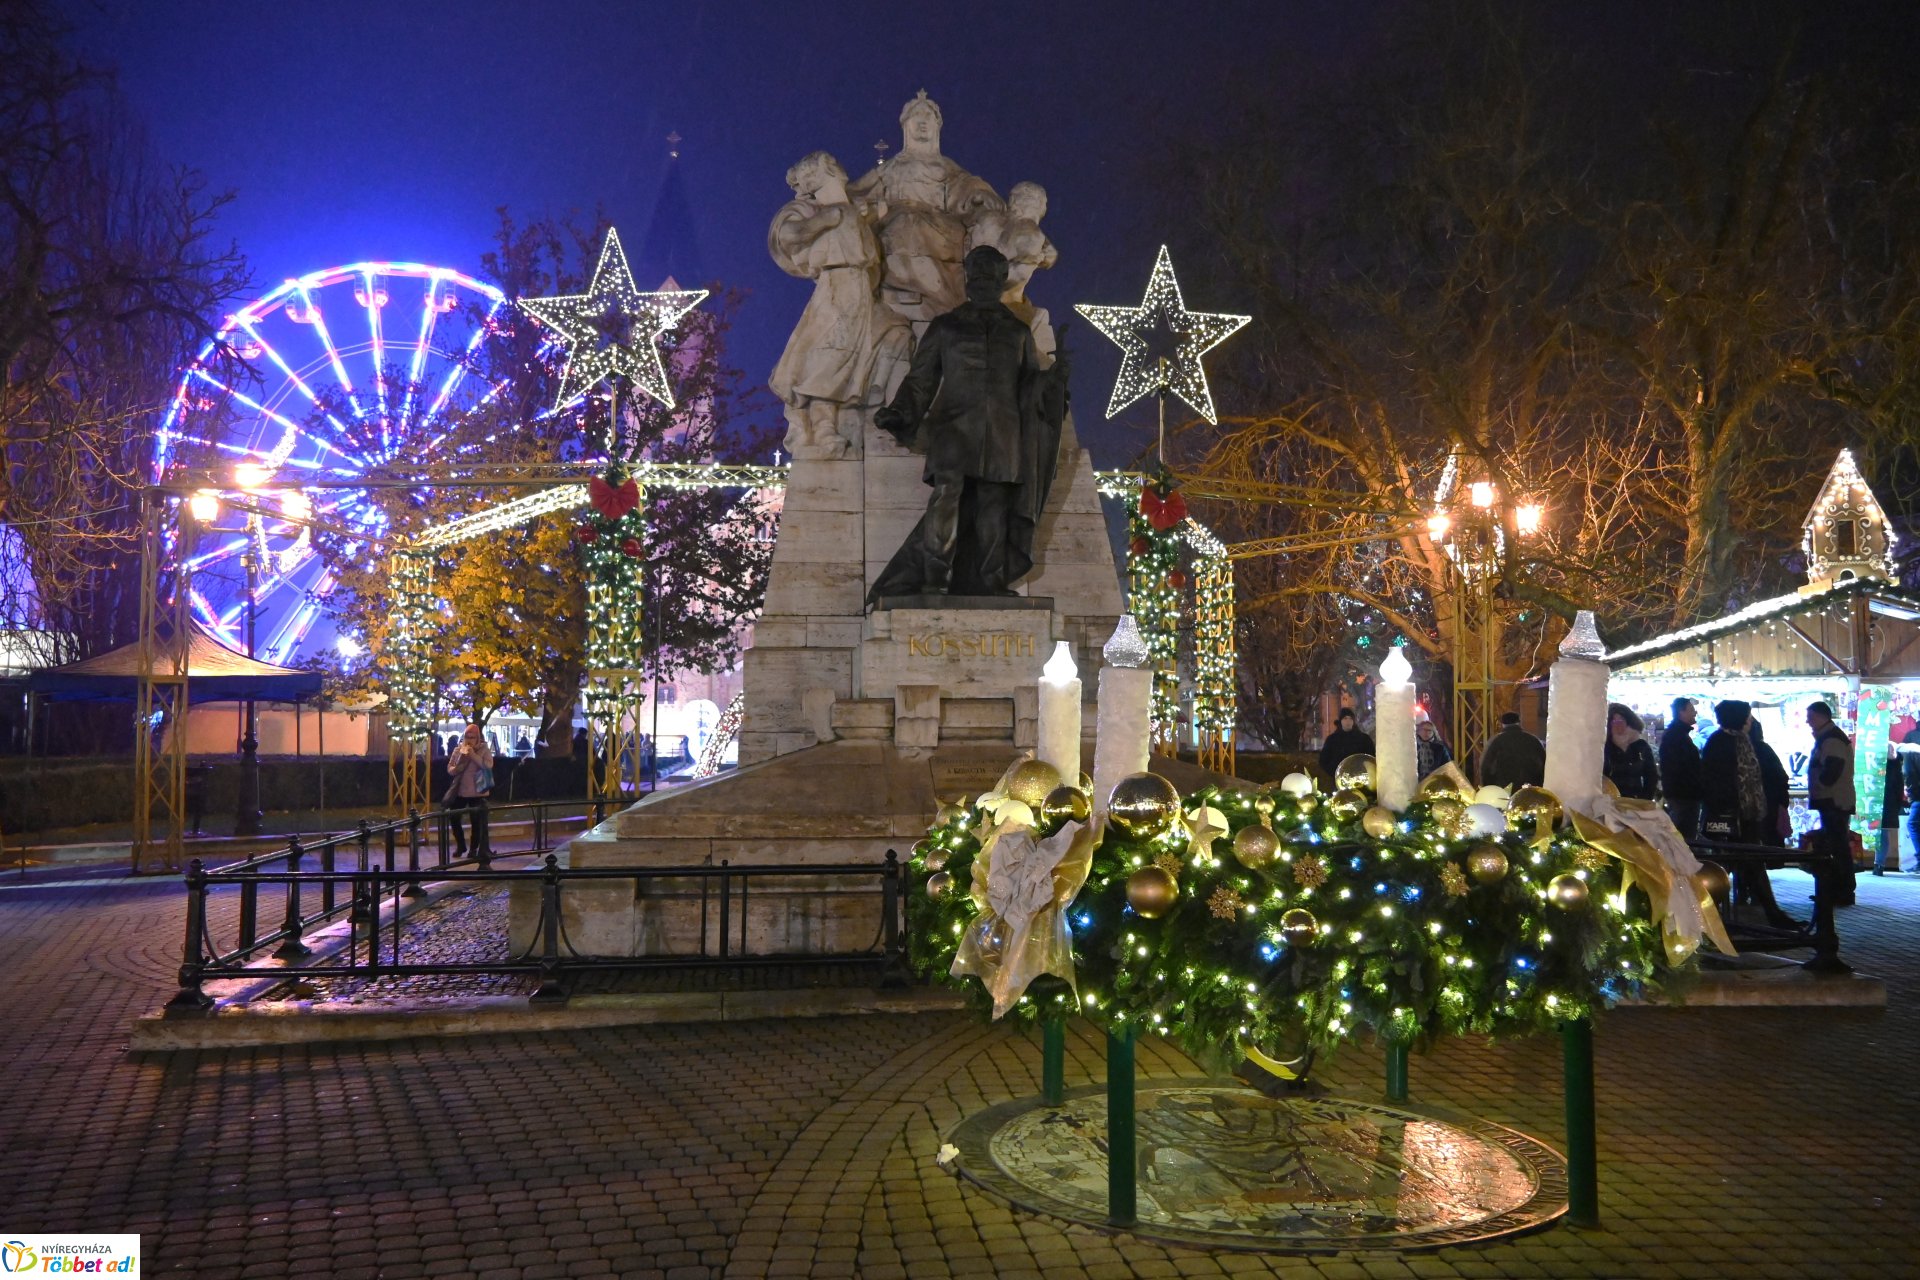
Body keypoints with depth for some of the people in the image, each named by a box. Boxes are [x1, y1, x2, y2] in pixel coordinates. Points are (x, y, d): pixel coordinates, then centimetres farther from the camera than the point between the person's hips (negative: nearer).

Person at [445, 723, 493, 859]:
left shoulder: (484, 749, -4)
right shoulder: (458, 750, 4)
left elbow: (489, 766, -18)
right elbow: (449, 769, 5)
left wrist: (474, 755, -21)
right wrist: (458, 767, -17)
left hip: (477, 792, -3)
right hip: (459, 791, 4)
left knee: (477, 821, 1)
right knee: (453, 818, 7)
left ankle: (474, 848, 16)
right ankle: (460, 846, 25)